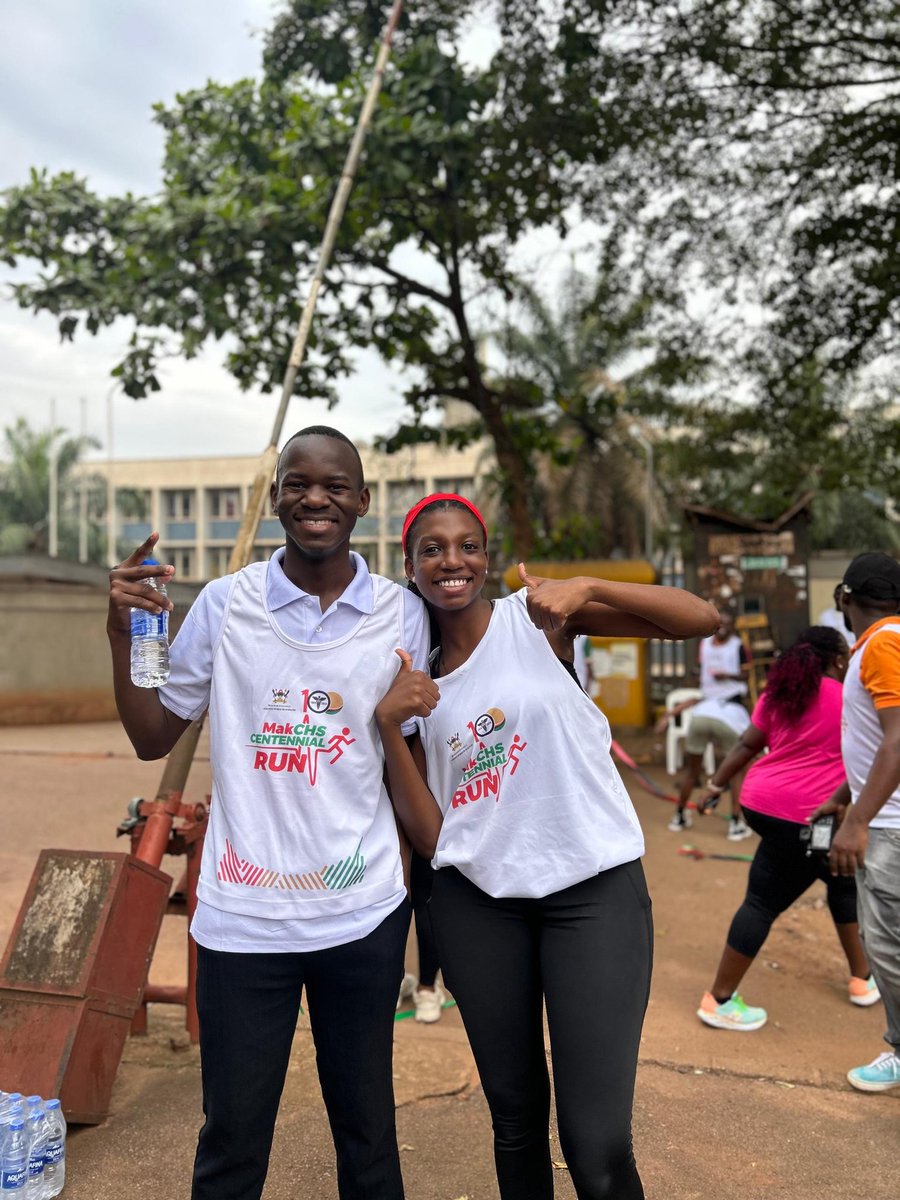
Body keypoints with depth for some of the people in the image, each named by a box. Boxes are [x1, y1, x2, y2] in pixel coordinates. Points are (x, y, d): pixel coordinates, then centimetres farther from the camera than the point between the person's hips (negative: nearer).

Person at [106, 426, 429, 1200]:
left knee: (368, 1132, 17)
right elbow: (154, 738, 4)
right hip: (243, 918, 0)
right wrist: (123, 636, -8)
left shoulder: (401, 614, -1)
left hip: (363, 916, 1)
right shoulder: (225, 604, -2)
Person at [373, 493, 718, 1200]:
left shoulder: (535, 621, -2)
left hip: (595, 889, -3)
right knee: (515, 1118, 15)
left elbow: (702, 619, -10)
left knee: (597, 1142, -5)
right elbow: (429, 834, 0)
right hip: (477, 901, 4)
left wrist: (586, 587, -23)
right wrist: (389, 724, -10)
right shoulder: (417, 679, 8)